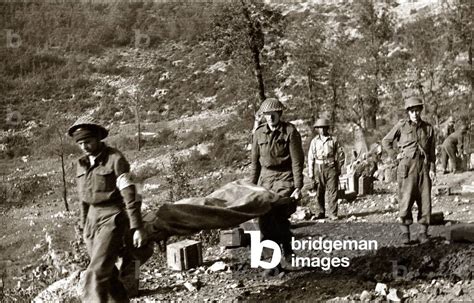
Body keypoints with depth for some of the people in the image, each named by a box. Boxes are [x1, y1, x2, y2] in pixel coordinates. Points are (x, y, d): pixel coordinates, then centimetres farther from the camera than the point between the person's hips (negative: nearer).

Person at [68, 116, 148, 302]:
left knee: (97, 273, -15)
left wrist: (137, 228, -17)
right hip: (93, 219, 7)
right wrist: (84, 227, 22)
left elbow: (129, 195, -14)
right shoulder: (82, 164, 9)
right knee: (108, 275, 12)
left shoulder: (115, 159, -11)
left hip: (113, 219, -7)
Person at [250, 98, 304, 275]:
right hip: (265, 177, 4)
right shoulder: (259, 133, 8)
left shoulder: (290, 131, -5)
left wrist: (298, 187, -11)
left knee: (279, 215, -18)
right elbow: (255, 161, 14)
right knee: (264, 220, -1)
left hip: (285, 177, -4)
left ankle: (287, 249, 6)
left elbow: (297, 160, -7)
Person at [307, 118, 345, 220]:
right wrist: (310, 173, 2)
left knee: (332, 191, -3)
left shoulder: (333, 140, 6)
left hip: (331, 167, -1)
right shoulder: (314, 141, 9)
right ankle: (319, 213, 13)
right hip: (319, 168, 1)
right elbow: (310, 158, 8)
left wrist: (338, 167, 6)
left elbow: (341, 154, 12)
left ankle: (333, 214, 0)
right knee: (319, 192, 4)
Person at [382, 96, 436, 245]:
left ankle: (423, 232, 11)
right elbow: (386, 141, 10)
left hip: (424, 166, 3)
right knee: (406, 199, -6)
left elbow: (432, 151, 10)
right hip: (407, 166, -3)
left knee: (425, 200, 2)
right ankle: (405, 232, 4)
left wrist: (432, 169, 0)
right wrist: (394, 156, 0)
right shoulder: (401, 125, 2)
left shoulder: (428, 128, 10)